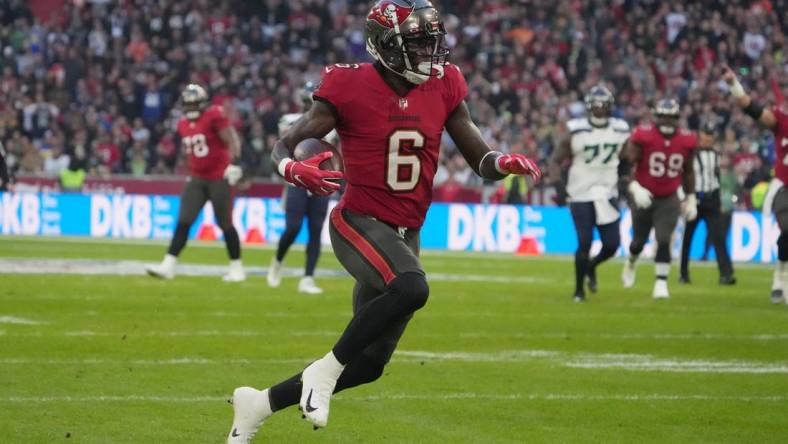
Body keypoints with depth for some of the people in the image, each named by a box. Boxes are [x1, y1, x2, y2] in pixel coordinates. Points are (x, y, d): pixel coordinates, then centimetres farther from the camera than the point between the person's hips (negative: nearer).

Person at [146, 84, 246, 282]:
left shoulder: (214, 116, -12)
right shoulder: (184, 124, 10)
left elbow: (232, 140, -15)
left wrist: (234, 163, -25)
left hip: (219, 178, -6)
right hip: (197, 179, 6)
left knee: (225, 224, 0)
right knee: (183, 222, -3)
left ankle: (237, 268, 13)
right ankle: (168, 266, -6)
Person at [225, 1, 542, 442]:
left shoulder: (444, 89, 2)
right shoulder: (351, 89, -11)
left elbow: (481, 160, 6)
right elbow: (284, 146, -8)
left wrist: (506, 163, -17)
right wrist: (294, 169, -32)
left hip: (405, 236, 6)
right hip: (359, 223, -6)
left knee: (369, 363, 10)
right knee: (412, 288, -37)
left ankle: (260, 403, 26)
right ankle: (325, 371, -20)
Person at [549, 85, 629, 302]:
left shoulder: (621, 131, 1)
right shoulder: (576, 132, -9)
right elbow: (556, 160, -4)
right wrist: (558, 185, -17)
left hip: (607, 194, 3)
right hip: (581, 196, -3)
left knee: (612, 244, 0)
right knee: (585, 243, -8)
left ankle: (591, 268, 33)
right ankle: (579, 289, 11)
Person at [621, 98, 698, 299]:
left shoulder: (686, 141, -5)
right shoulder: (643, 137, -17)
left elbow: (688, 171, 10)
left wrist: (691, 198, 10)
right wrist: (634, 187, -29)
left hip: (668, 200, 1)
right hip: (643, 197, -1)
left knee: (664, 241, -13)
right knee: (640, 241, 12)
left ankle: (661, 283, -6)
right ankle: (631, 263, 45)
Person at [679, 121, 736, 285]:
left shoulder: (715, 154, 13)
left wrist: (719, 202, 19)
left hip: (711, 199, 4)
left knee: (719, 236, -7)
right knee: (687, 236, 4)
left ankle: (726, 274, -13)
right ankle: (684, 274, 15)